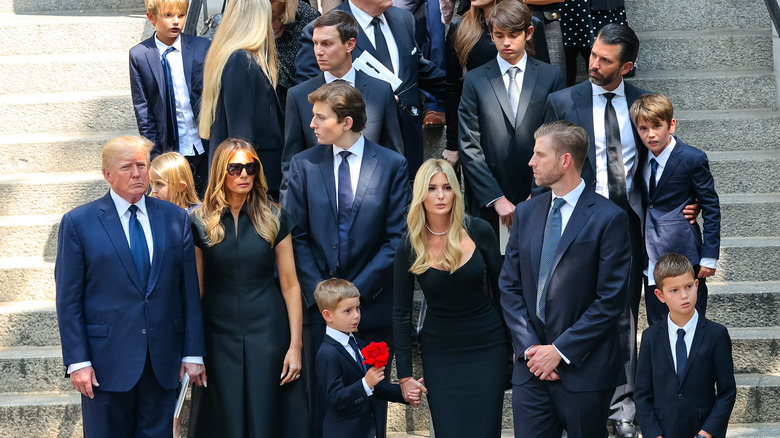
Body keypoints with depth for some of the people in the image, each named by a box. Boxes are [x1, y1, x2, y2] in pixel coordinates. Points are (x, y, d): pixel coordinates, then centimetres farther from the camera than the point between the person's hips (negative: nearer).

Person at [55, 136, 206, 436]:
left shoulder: (176, 219, 8)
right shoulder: (78, 223, -1)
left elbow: (190, 290, 6)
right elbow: (68, 299, -3)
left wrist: (193, 353, 1)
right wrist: (77, 361, -9)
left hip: (164, 361, 3)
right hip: (107, 362, -2)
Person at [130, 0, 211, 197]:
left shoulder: (203, 47, 0)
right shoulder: (139, 55, -1)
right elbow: (143, 111, 1)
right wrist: (155, 154, -3)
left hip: (204, 146, 1)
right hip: (169, 151, -1)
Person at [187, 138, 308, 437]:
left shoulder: (274, 219, 0)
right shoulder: (200, 222, 0)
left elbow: (290, 285, 0)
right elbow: (195, 288, 1)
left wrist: (295, 345, -4)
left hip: (267, 332, 0)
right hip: (218, 333, 0)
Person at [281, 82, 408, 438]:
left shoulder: (392, 165, -1)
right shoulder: (303, 165, 4)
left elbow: (397, 237, -3)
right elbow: (296, 236, 2)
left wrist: (358, 289, -10)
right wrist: (319, 290, -9)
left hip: (372, 304, -1)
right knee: (320, 404, 6)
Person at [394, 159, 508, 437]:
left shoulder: (478, 231, -8)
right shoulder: (410, 247, -6)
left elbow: (500, 289, 4)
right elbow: (401, 314, 0)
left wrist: (514, 343, 6)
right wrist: (404, 375, -1)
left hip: (487, 348, 0)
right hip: (439, 354, 0)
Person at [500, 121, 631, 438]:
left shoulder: (608, 218, -8)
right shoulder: (526, 213, 10)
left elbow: (610, 300, -11)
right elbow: (510, 287, 9)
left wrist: (560, 350, -13)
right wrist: (529, 347, -4)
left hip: (584, 369, -4)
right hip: (531, 366, 4)